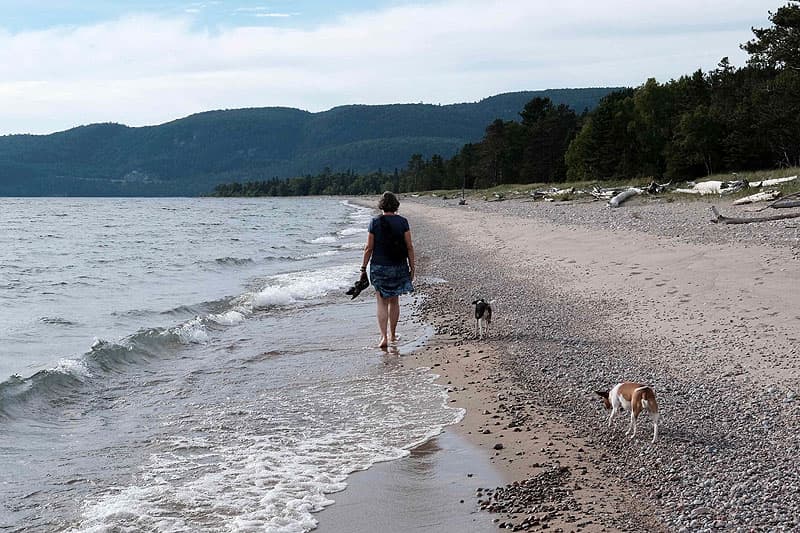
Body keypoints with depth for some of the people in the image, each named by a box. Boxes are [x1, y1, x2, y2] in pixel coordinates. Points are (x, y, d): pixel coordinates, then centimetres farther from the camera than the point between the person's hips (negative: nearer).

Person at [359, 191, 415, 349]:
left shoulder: (375, 222, -6)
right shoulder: (402, 222, -3)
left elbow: (369, 248, -4)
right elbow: (409, 246, -2)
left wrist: (363, 268, 5)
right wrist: (411, 267, 6)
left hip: (379, 267, -2)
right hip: (399, 267, 2)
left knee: (382, 303, 1)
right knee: (394, 301, 17)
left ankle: (384, 337, -11)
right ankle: (392, 334, 27)